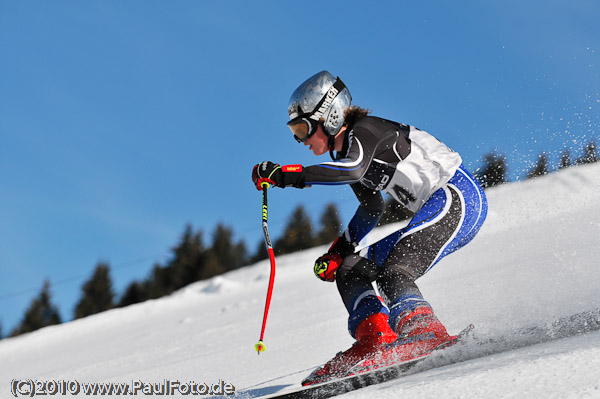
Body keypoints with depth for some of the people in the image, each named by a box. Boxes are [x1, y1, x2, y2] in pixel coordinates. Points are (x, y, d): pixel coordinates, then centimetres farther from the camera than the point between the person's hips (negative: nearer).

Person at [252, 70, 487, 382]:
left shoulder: (364, 131, -13)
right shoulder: (348, 153, 14)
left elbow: (353, 170, -36)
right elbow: (372, 209, 25)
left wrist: (286, 175, -33)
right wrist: (338, 251, 13)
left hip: (458, 196, -10)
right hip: (437, 208, 10)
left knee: (392, 272, -27)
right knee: (350, 270, 4)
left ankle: (428, 336, -36)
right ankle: (376, 339, -11)